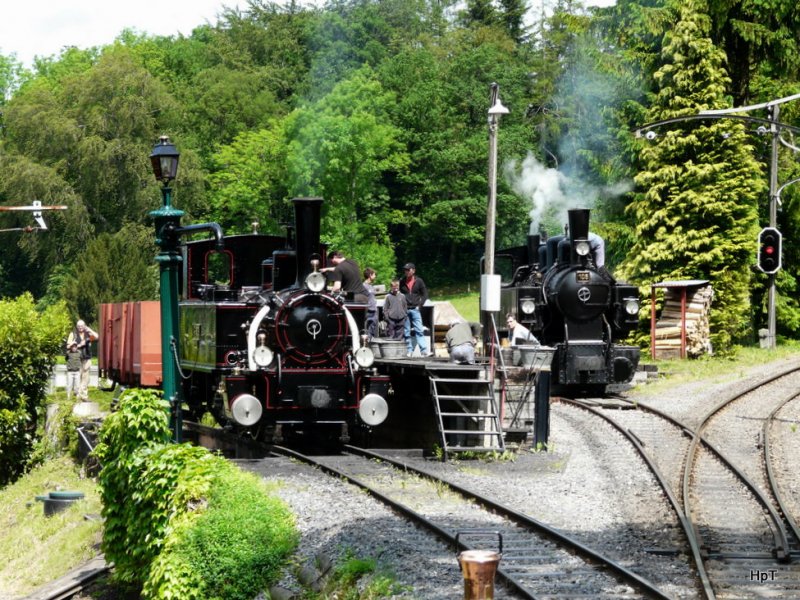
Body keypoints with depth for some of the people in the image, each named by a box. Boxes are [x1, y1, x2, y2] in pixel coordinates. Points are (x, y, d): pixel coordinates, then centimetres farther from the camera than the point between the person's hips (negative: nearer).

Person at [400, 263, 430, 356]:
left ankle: (424, 350, -10)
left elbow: (424, 294, 9)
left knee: (419, 330, -7)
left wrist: (420, 305, -1)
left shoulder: (419, 281, 3)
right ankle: (409, 351, 8)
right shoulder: (402, 282, 5)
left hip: (415, 309, -1)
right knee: (406, 332, 3)